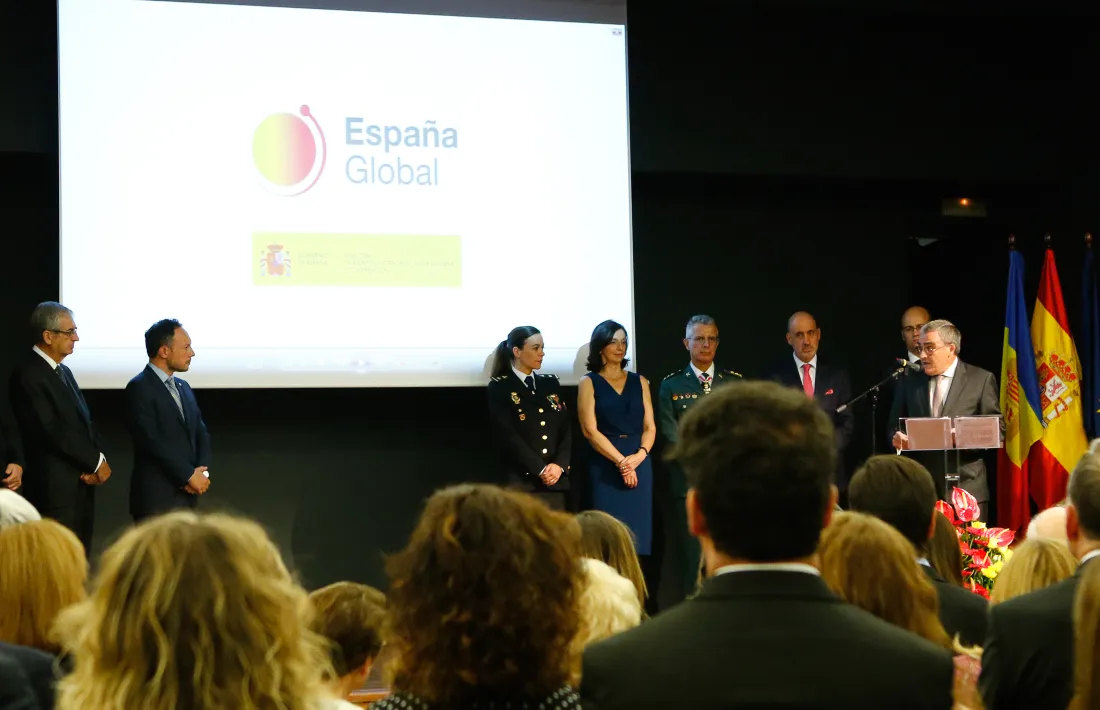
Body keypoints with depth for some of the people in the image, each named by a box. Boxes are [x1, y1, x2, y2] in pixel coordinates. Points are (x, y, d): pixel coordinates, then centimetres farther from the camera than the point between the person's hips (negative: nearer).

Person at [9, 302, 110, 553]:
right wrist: (96, 462, -11)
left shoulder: (64, 372, 17)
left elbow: (86, 421, 14)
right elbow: (52, 431, -18)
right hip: (55, 488, -9)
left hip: (81, 483, 9)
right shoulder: (28, 376, -12)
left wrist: (99, 459, -5)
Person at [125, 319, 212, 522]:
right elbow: (152, 441, -16)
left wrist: (202, 471, -4)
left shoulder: (183, 387, 18)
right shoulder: (140, 388, -8)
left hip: (187, 495, 8)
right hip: (157, 498, -8)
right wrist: (189, 475, -13)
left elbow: (200, 434, 15)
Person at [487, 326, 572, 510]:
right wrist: (541, 469, -12)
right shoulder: (499, 387, 0)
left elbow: (566, 429, 10)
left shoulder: (551, 383, 16)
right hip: (521, 481, -5)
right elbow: (508, 436, -8)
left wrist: (559, 465, -6)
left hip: (556, 480, 5)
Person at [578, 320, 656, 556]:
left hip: (639, 464, 3)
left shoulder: (639, 382, 13)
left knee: (639, 532, 0)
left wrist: (640, 454, -11)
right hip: (605, 466, -3)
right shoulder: (589, 382, 3)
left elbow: (650, 426, 9)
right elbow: (590, 430, -6)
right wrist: (620, 461, -13)